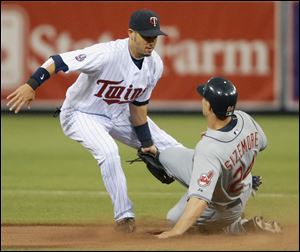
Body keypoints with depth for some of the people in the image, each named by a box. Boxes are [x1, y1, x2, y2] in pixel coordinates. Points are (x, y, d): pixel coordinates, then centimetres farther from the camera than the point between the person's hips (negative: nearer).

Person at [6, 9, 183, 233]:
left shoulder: (155, 64, -12)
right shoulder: (107, 54, -34)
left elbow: (138, 104, -1)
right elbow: (60, 61, -36)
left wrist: (147, 142, -2)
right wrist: (31, 85, -46)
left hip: (120, 114, 7)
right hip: (83, 114, -7)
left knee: (169, 147, 5)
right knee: (108, 151, -34)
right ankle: (124, 215, -20)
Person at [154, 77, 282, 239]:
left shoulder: (208, 150, -46)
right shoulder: (244, 118, -25)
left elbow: (200, 200, -52)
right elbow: (261, 143, 1)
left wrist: (176, 231, -57)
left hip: (220, 205, -7)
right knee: (166, 155, 15)